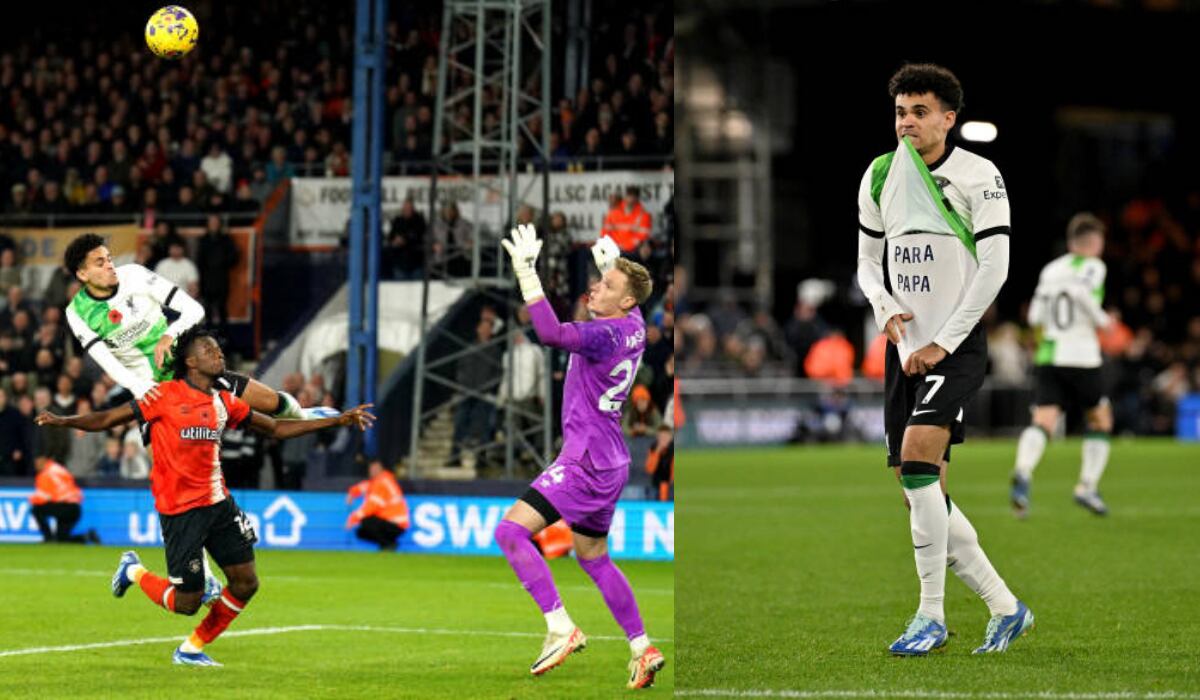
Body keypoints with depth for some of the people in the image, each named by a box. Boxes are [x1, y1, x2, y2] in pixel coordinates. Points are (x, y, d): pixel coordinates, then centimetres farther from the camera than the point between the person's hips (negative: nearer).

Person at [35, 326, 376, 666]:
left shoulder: (224, 402, 9)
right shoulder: (166, 396, -8)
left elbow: (276, 428, 17)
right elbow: (108, 419, -4)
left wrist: (337, 421, 15)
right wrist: (63, 421, -15)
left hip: (219, 504, 6)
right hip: (180, 510, -6)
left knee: (245, 583, 3)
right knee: (186, 603, -4)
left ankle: (192, 649, 22)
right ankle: (134, 571, 26)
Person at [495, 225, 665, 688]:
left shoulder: (604, 335, -20)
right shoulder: (634, 326, 6)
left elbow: (552, 333, -38)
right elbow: (633, 298, 33)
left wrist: (527, 274, -38)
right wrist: (611, 263, 39)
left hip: (587, 461, -10)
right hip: (608, 463, 10)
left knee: (511, 530, -15)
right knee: (593, 558, 21)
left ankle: (561, 628, -21)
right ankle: (643, 650, 22)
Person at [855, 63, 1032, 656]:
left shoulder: (978, 177, -8)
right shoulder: (880, 176, 9)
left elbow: (994, 267, -11)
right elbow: (868, 262, 16)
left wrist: (942, 345, -14)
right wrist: (886, 310, -5)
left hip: (958, 346, -7)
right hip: (905, 348, 7)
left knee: (917, 460, -24)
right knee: (920, 494, 5)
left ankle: (931, 615, -17)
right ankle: (1006, 608, 18)